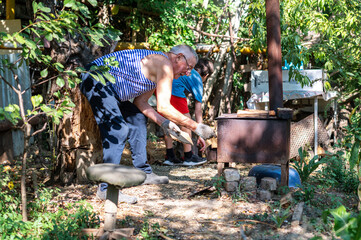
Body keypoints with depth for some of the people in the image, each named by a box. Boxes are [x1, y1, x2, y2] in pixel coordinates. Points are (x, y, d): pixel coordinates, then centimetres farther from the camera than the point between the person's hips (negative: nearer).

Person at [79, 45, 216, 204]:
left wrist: (163, 122, 3)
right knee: (118, 130, -21)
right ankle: (107, 189, -23)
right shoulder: (164, 64, -14)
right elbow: (163, 107, -22)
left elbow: (140, 102, 15)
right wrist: (195, 127, -19)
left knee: (138, 118, 17)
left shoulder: (157, 68, 18)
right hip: (97, 81, -11)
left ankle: (143, 173, 21)